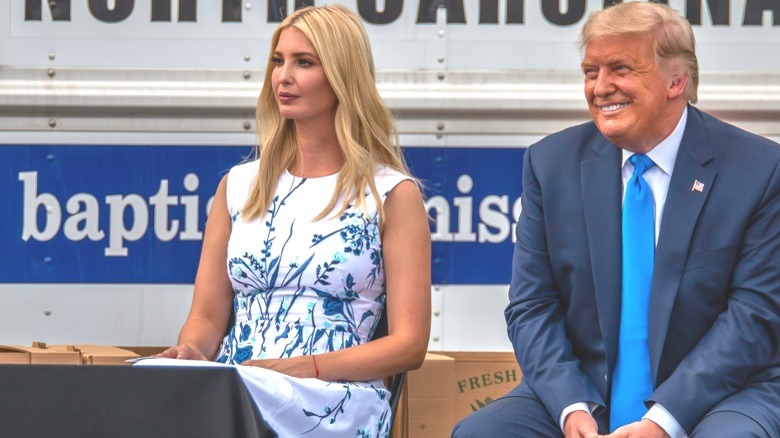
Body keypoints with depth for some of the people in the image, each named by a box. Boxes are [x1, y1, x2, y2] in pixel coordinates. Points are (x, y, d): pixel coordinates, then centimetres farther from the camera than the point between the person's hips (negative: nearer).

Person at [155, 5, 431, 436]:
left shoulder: (392, 195, 6)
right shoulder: (239, 187, 19)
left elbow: (408, 344, 0)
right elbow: (207, 316, 17)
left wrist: (307, 367, -15)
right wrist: (190, 352, -9)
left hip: (336, 395, -4)